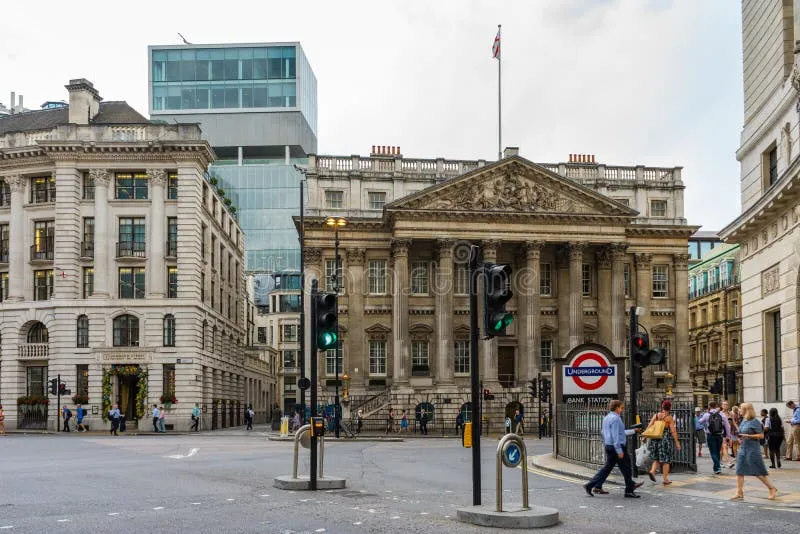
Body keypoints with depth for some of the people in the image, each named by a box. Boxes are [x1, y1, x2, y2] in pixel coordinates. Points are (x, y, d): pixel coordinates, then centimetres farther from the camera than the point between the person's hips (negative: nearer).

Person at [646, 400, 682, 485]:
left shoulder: (656, 416, 4)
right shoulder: (669, 418, -8)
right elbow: (673, 431, -11)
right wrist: (677, 442, -8)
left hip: (655, 439, 4)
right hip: (666, 439, -4)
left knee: (657, 458, 16)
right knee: (666, 460, 5)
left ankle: (652, 471, -8)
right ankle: (665, 479, 8)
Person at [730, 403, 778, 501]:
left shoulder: (754, 421, -12)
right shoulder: (744, 421, 12)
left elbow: (761, 435, -14)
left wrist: (748, 436, -21)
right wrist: (740, 438, 6)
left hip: (753, 449, -8)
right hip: (743, 448, 8)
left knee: (758, 472, -2)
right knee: (739, 471, 3)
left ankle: (772, 488, 13)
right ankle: (739, 493, 6)